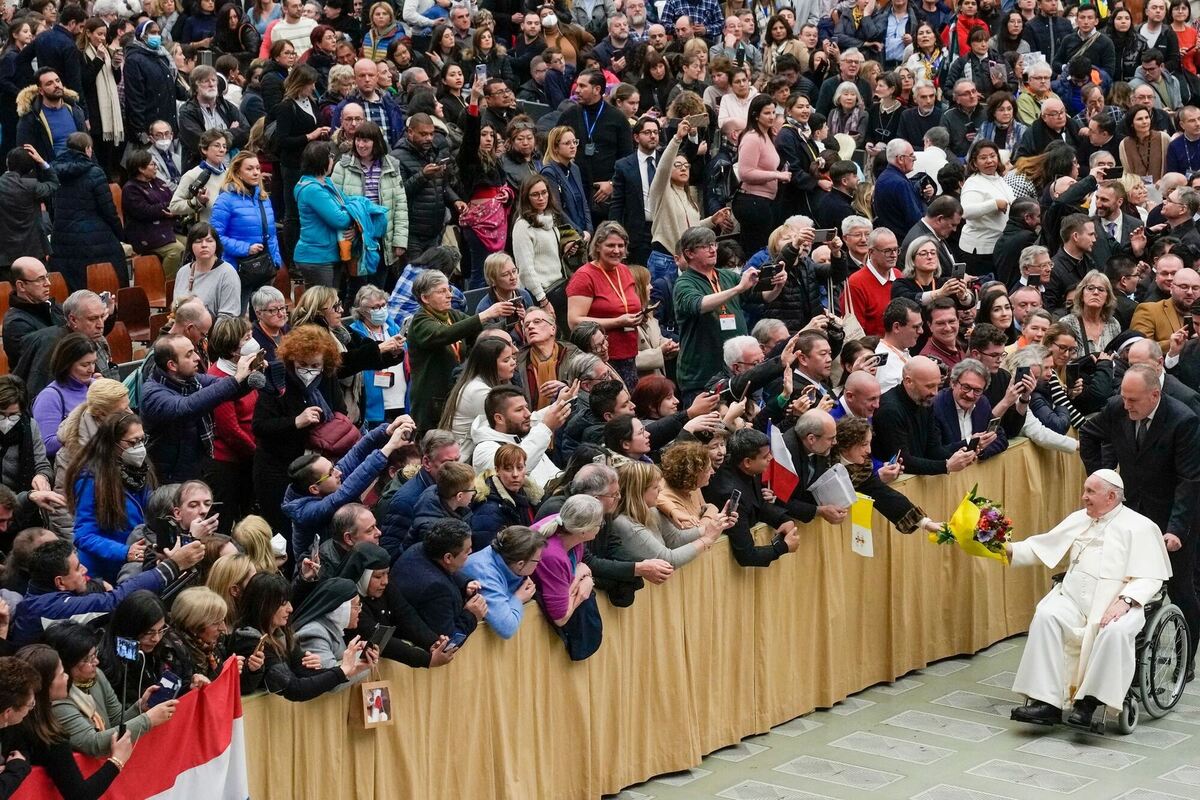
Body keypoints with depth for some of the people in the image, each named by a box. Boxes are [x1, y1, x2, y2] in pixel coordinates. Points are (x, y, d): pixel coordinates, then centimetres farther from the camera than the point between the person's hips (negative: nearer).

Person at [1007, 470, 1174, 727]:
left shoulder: (1140, 527, 2)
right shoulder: (1079, 519, 20)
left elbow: (1150, 578, -5)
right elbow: (1043, 546, 21)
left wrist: (1125, 601, -21)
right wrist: (1010, 549, 7)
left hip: (1115, 606, -4)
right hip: (1073, 599, 4)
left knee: (1114, 631, -37)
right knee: (1045, 616, -26)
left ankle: (1089, 701, -28)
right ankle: (1047, 702, -31)